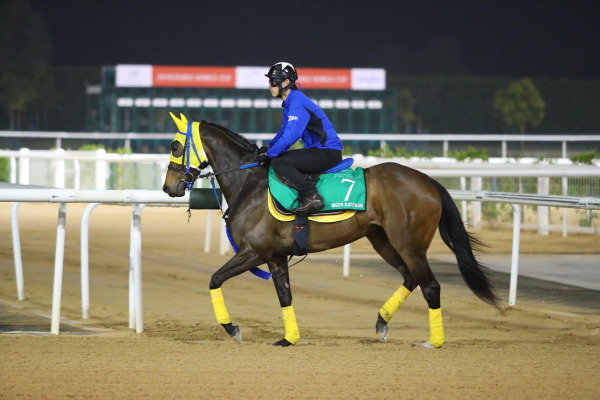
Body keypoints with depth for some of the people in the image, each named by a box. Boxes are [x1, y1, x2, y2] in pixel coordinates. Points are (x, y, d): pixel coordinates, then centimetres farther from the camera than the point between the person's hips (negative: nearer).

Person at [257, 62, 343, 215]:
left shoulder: (298, 102, -17)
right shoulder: (289, 103, 15)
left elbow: (290, 136, -24)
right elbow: (284, 133, 24)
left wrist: (269, 154, -15)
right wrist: (268, 147, 6)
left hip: (328, 153, -11)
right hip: (318, 151, 11)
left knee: (278, 161, -21)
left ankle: (311, 196, -24)